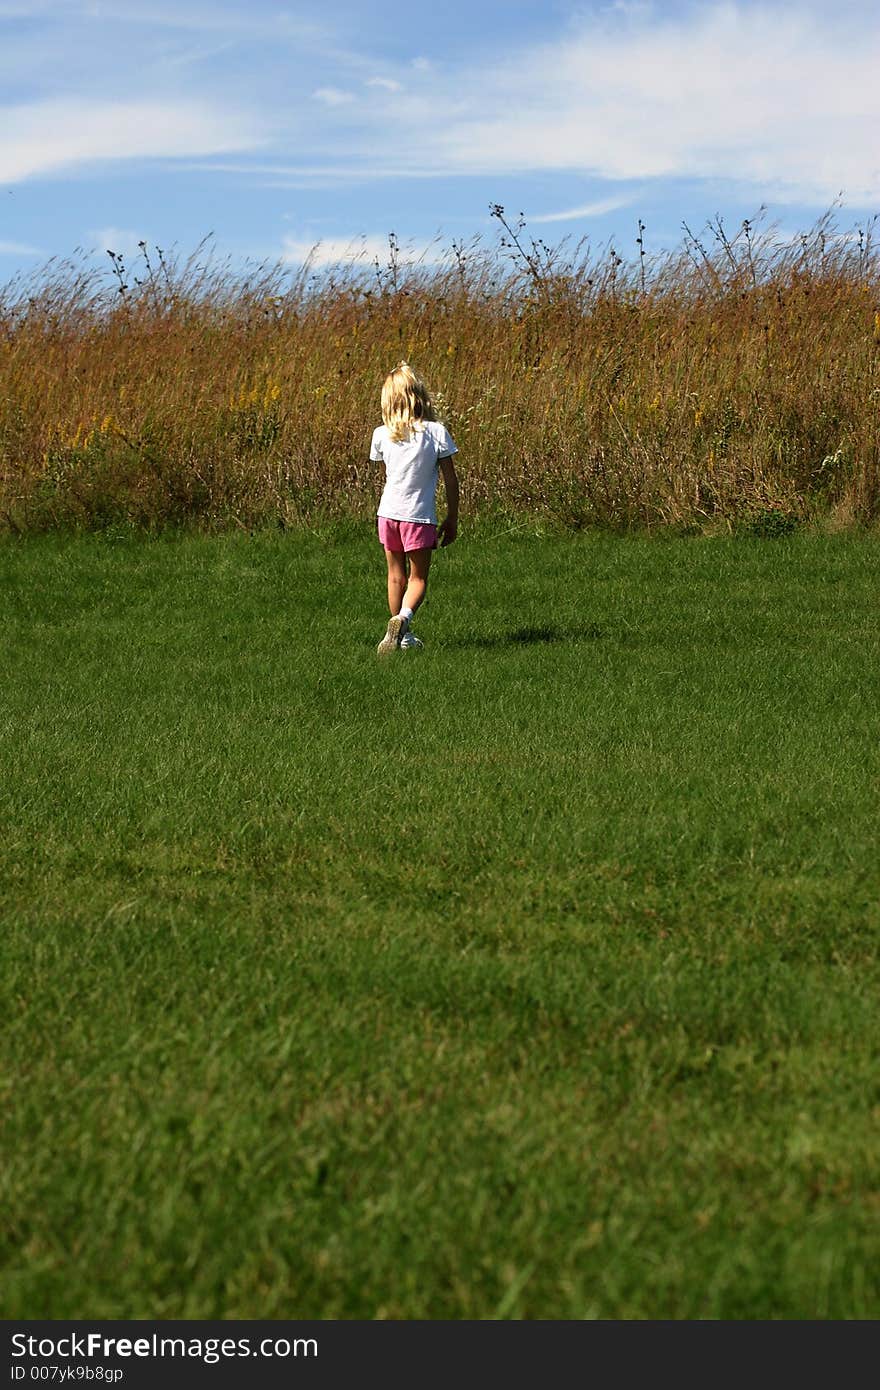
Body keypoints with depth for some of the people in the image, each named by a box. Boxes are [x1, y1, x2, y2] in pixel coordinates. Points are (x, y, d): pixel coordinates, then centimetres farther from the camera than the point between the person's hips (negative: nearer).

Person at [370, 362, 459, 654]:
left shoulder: (381, 435, -3)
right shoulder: (436, 431, -9)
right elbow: (450, 479, -5)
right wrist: (452, 519, 4)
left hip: (388, 512, 3)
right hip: (420, 515, -3)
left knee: (396, 576, 18)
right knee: (418, 578, 8)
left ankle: (402, 635, 26)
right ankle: (402, 618, -19)